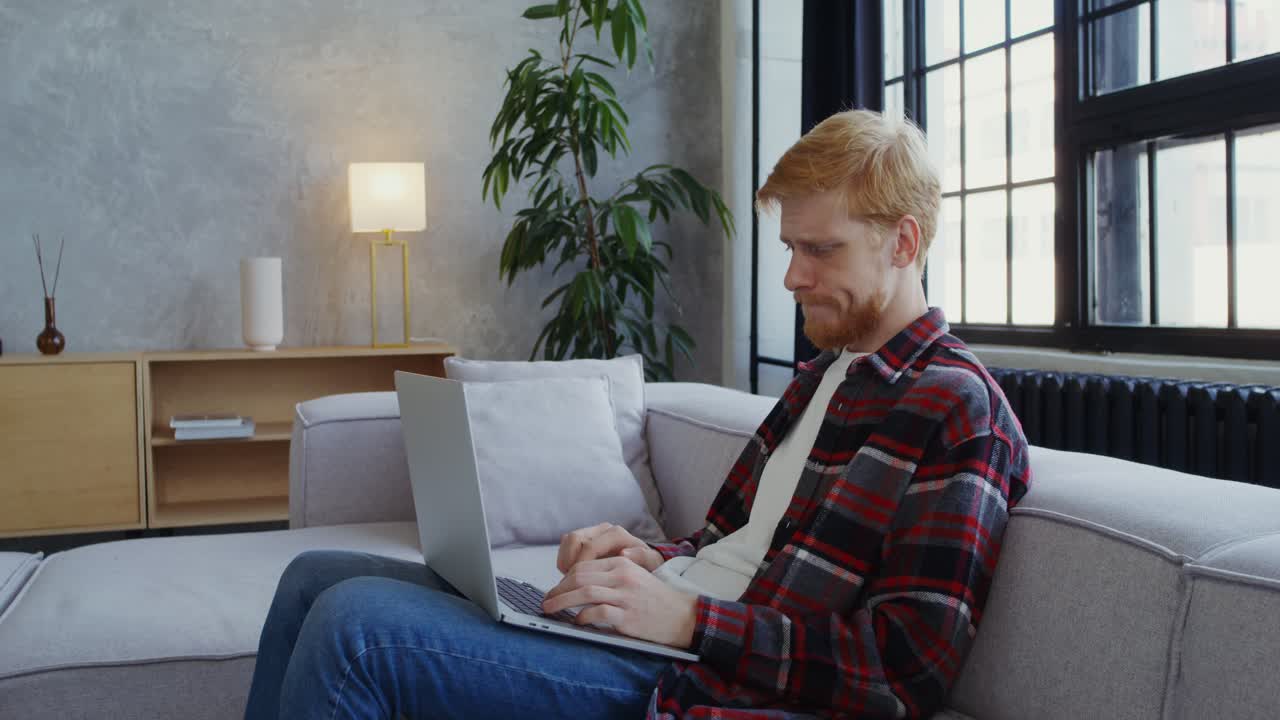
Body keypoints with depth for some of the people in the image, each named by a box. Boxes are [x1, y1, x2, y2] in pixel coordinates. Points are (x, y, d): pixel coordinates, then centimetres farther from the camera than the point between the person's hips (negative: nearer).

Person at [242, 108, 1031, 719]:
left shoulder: (957, 407, -10)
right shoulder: (819, 377, 19)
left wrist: (687, 618, -21)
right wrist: (653, 560, 2)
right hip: (662, 620, 10)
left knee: (354, 622, -24)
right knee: (317, 579, 6)